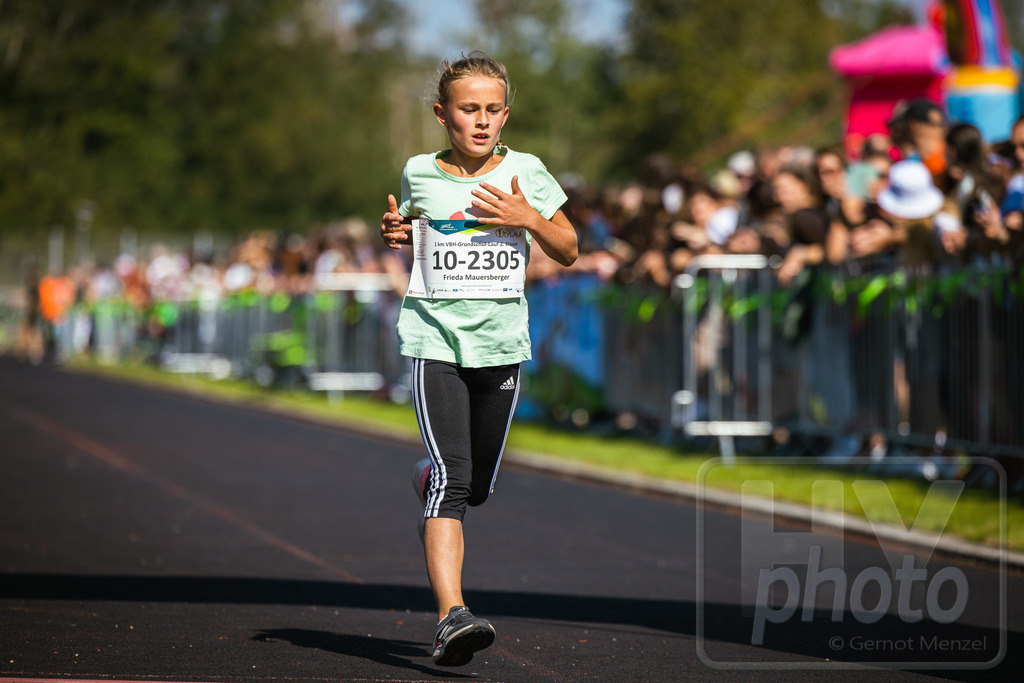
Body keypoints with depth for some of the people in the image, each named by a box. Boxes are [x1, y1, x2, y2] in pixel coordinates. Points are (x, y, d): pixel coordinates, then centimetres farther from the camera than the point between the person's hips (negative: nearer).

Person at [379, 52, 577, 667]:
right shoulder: (420, 173, 4)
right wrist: (397, 233, 0)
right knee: (452, 481, -17)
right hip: (435, 337, -2)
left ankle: (432, 478, 48)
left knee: (477, 487, 12)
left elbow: (569, 251, 8)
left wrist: (528, 217, -11)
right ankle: (452, 615, -23)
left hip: (501, 339, 2)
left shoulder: (524, 171, 3)